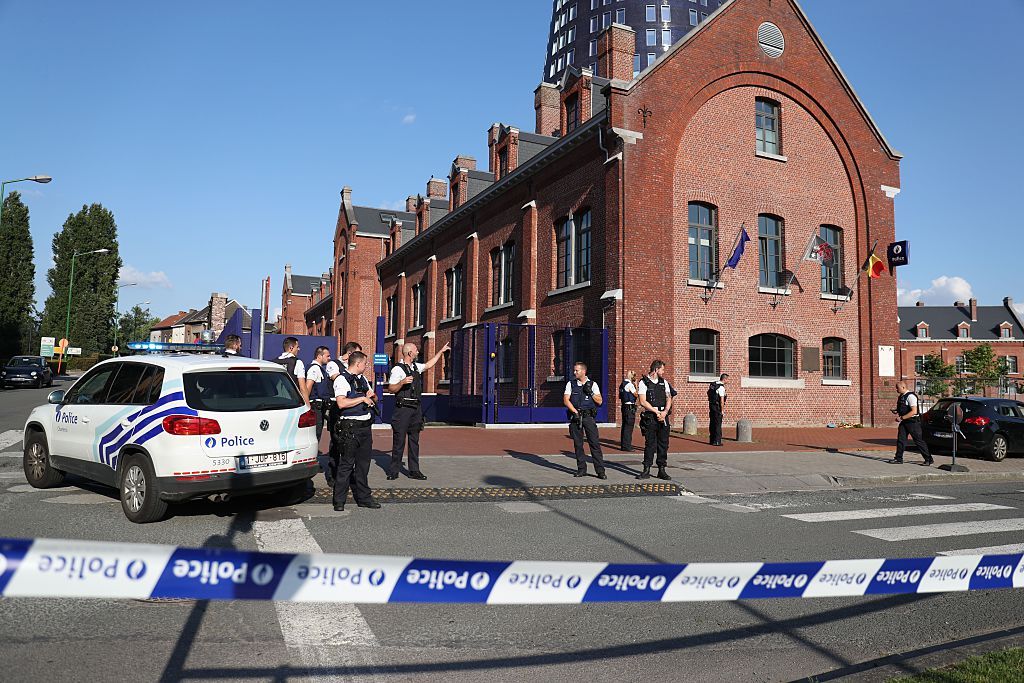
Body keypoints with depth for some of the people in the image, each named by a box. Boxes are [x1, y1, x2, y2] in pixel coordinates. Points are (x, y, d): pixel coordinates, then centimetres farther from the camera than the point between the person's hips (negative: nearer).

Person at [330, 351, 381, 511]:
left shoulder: (362, 379, 17)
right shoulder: (342, 379, -9)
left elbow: (373, 399, 27)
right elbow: (341, 403, -23)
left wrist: (372, 395, 3)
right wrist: (362, 398, -16)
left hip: (365, 426, 8)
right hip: (349, 427, -8)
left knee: (363, 464, 12)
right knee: (346, 464, -3)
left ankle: (364, 497, 20)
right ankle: (339, 501, 4)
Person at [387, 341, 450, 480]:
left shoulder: (416, 367, 14)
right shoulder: (397, 369, -9)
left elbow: (429, 365, 32)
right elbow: (391, 389, -11)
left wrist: (441, 351, 36)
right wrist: (402, 382, -26)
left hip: (416, 408, 8)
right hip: (403, 409, -8)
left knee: (414, 440, 10)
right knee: (399, 440, -4)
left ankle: (414, 471, 15)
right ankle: (394, 470, 5)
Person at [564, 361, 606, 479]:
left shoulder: (592, 384, 6)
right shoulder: (570, 384, 8)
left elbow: (600, 401, 4)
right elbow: (566, 400, -1)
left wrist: (590, 392, -11)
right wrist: (575, 412, -11)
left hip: (589, 417, -1)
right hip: (575, 416, 2)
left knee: (595, 443, -7)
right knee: (578, 444, 4)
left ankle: (600, 471, -4)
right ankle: (581, 469, 14)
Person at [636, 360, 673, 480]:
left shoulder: (664, 382, 14)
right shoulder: (644, 382, -2)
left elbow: (669, 398, 10)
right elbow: (642, 402, -10)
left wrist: (665, 412, -7)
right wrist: (656, 412, -12)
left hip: (663, 416, 4)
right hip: (650, 417, -4)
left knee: (663, 443, 4)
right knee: (649, 444, -1)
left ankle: (662, 470, 11)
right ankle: (646, 470, 5)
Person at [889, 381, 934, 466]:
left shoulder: (910, 396, -18)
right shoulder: (901, 397, 11)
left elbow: (914, 411, -24)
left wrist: (901, 418, -23)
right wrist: (897, 411, 4)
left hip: (913, 421, -9)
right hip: (904, 422, 9)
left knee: (919, 441, -2)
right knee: (900, 439, 5)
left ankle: (929, 460, 8)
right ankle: (898, 459, 11)